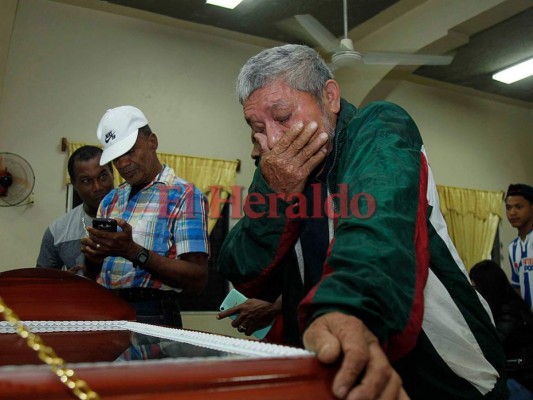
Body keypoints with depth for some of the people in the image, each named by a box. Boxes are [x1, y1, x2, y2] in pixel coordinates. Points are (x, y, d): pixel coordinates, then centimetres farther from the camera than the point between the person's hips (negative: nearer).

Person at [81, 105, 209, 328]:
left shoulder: (184, 195, -4)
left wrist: (134, 252, -19)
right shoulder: (111, 200, 17)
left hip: (152, 316, -5)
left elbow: (197, 280, -11)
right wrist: (92, 257, 0)